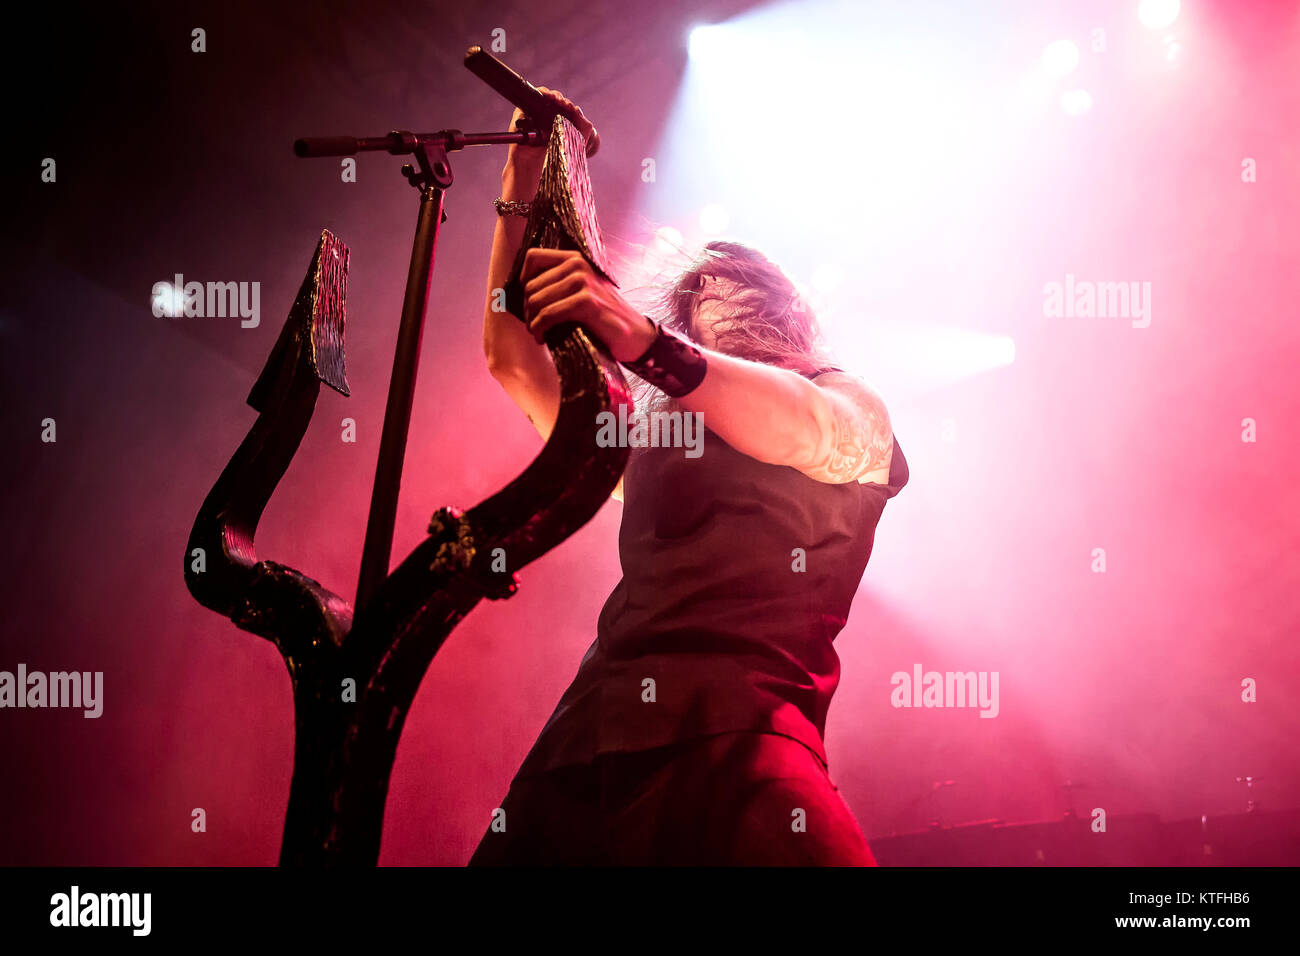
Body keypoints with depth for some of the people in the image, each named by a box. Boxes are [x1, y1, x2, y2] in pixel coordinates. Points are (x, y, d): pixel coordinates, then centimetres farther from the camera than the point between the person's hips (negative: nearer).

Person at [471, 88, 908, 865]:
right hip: (593, 728, 5)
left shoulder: (853, 406, 17)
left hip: (736, 731, -4)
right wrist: (521, 187, 26)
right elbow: (511, 356, 29)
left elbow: (824, 435, -7)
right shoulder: (650, 436, 30)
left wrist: (644, 343, -20)